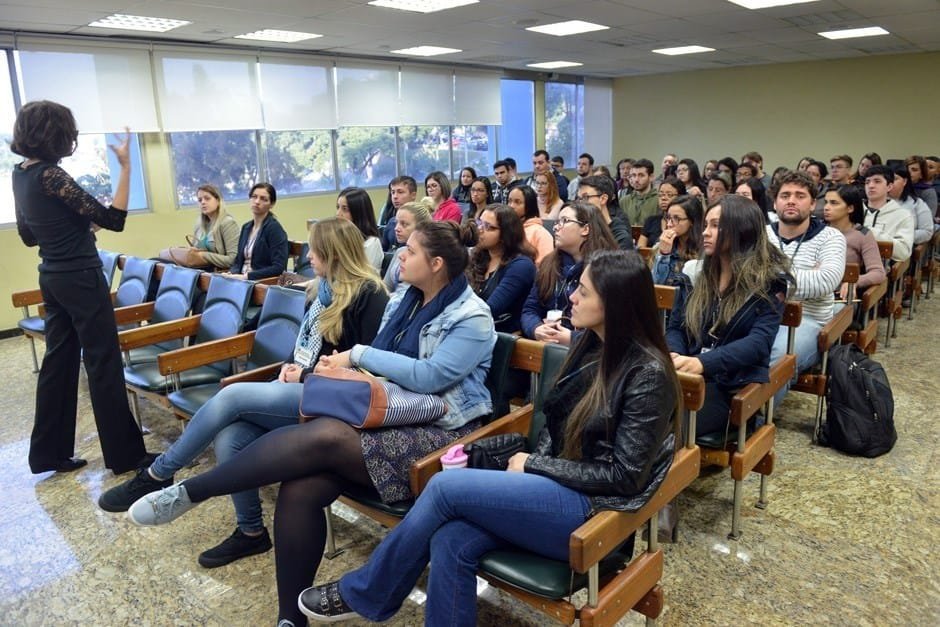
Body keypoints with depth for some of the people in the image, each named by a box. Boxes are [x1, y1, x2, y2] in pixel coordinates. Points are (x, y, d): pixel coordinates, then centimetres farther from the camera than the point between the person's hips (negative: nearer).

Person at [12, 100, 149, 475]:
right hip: (80, 278, -9)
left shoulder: (20, 174, 9)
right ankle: (124, 454, 7)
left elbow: (28, 235, 18)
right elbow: (113, 219, -22)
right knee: (103, 362, -2)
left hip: (53, 278, 9)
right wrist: (125, 167, -22)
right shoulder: (50, 175, -19)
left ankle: (49, 453, 23)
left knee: (59, 360, 14)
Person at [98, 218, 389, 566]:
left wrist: (306, 375, -12)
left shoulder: (369, 296, -11)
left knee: (232, 396, -23)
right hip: (298, 385, 8)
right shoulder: (326, 288, 16)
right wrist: (290, 366, 5)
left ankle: (157, 476, -4)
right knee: (229, 437, -17)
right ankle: (251, 532, 1)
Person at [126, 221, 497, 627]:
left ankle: (191, 492, -13)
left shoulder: (472, 317, -9)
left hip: (438, 434, -7)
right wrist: (343, 370, -5)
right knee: (300, 489, -19)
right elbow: (383, 366, 15)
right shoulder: (403, 301, 14)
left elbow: (428, 377, -20)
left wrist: (357, 355, -14)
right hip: (389, 417, 7)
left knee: (320, 437, -29)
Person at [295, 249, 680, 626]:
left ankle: (360, 594, 4)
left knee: (445, 487, -17)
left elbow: (624, 475, -16)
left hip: (593, 508, -7)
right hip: (557, 487, 7)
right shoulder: (590, 346, 8)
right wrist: (532, 464, -5)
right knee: (451, 541, -18)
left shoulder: (648, 374, -16)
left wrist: (533, 466, -13)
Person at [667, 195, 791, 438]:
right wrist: (674, 356, -12)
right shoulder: (697, 274, 16)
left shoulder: (770, 282, 1)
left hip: (734, 385, -4)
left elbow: (760, 341, -13)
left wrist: (703, 363, -29)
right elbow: (675, 327, 13)